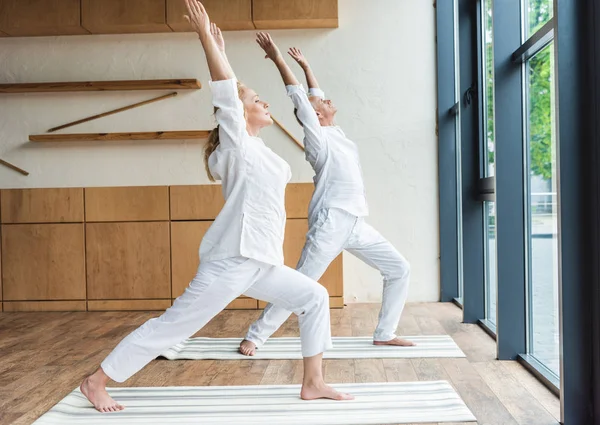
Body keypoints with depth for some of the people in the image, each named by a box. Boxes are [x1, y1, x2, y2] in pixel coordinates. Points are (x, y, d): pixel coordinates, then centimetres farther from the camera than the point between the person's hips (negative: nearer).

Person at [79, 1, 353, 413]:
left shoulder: (253, 145, 15)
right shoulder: (237, 145, -6)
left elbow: (230, 85, 25)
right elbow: (226, 92, -17)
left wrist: (219, 51, 23)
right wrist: (205, 36, -17)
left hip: (259, 263, 9)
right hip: (232, 260, -9)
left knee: (314, 297, 8)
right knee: (173, 324, -3)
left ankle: (313, 383, 14)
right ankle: (96, 381, 10)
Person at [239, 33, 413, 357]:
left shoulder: (334, 132, 15)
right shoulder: (318, 136, -4)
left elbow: (316, 94, 25)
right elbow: (298, 97, -9)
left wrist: (306, 65, 38)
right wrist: (277, 58, -5)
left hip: (355, 224, 8)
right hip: (330, 224, -8)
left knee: (400, 270, 7)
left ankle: (384, 334, 16)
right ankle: (254, 336, 9)